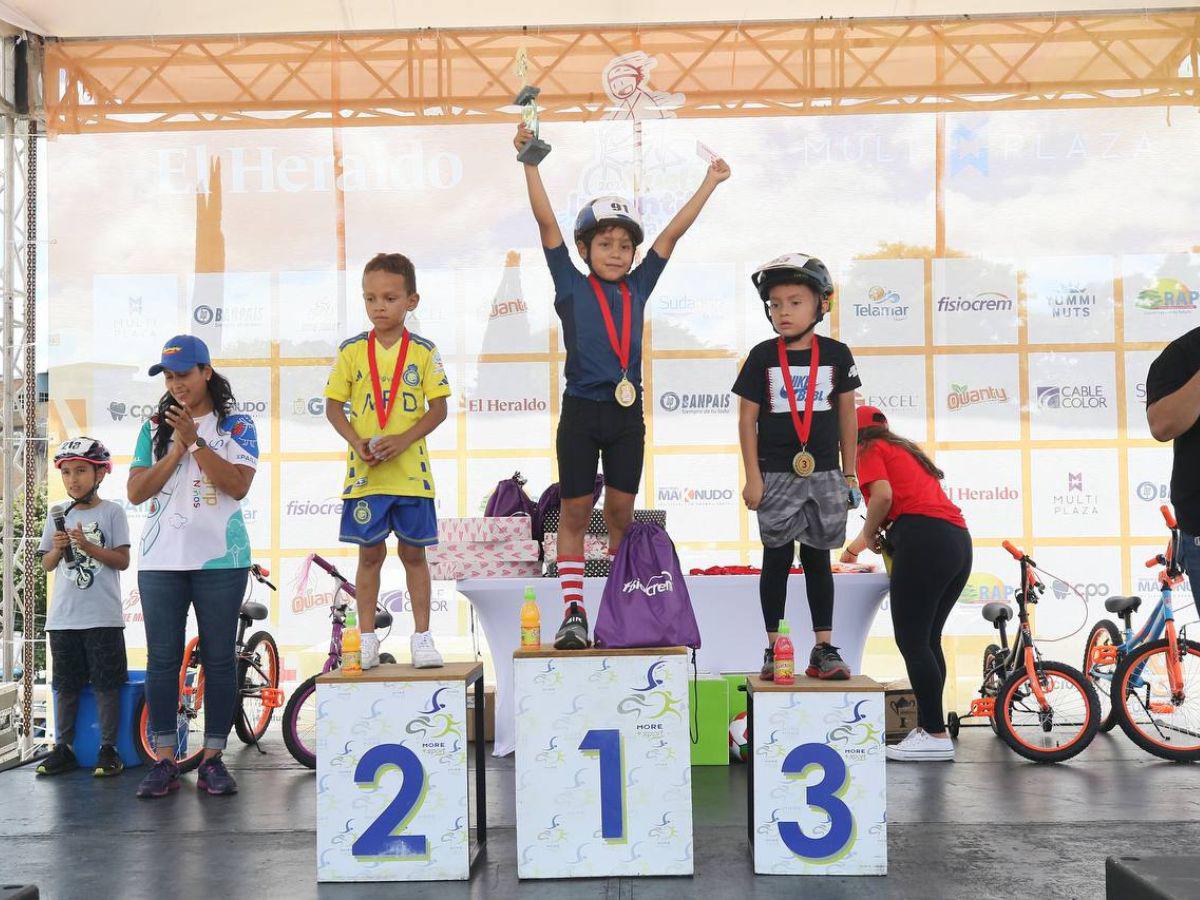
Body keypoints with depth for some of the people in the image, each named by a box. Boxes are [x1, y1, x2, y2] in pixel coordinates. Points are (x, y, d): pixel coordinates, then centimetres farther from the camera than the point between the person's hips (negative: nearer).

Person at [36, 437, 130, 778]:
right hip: (63, 616, 4)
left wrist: (88, 546, -17)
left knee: (106, 683, -1)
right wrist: (58, 548, -9)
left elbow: (123, 560, -5)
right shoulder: (58, 515, 10)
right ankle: (63, 747, 17)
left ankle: (109, 748, 6)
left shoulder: (111, 512, -1)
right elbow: (47, 565, 11)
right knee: (66, 685, 10)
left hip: (103, 616, -4)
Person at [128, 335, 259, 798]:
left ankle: (213, 759, 9)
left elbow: (238, 485, -10)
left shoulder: (236, 425, 3)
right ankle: (165, 761, 10)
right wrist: (175, 451, -7)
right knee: (162, 660, 2)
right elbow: (136, 491, 5)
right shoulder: (155, 427, 12)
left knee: (218, 660, 1)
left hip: (220, 559, -2)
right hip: (161, 559, 3)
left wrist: (195, 442, -15)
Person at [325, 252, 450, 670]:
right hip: (364, 472, 1)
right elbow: (333, 406, 4)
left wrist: (403, 439, -16)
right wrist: (357, 442, -13)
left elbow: (438, 408, -2)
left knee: (413, 553, 6)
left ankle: (422, 636, 16)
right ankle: (366, 639, 16)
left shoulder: (424, 351, 0)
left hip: (411, 471, 0)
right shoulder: (352, 350, 2)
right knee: (370, 553, 7)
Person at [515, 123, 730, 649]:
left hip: (627, 414, 3)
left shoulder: (636, 288, 8)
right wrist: (530, 162, -12)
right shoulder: (571, 287, 0)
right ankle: (573, 612, 10)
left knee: (621, 513, 8)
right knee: (575, 512, 3)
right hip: (581, 412, -2)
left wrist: (710, 183, 15)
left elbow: (672, 233, 11)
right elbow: (546, 222, -6)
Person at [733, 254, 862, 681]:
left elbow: (846, 416, 8)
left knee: (817, 559, 9)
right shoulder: (763, 356, -1)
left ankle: (823, 649, 15)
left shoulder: (835, 354, 2)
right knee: (777, 558, 4)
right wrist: (753, 476, -5)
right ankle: (773, 649, 12)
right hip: (776, 475, -1)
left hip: (823, 474, 1)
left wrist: (849, 474, 7)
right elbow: (747, 418, 0)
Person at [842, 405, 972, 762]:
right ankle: (927, 727, 12)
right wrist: (874, 537, 31)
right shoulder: (907, 451, 32)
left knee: (911, 640, -7)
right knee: (928, 640, 12)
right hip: (959, 542, 9)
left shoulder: (870, 451, 8)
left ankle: (936, 735, -8)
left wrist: (866, 536, 4)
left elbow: (883, 495, -10)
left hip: (923, 539, -9)